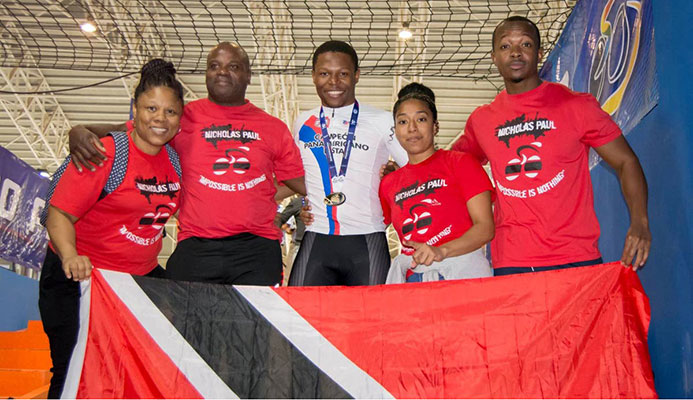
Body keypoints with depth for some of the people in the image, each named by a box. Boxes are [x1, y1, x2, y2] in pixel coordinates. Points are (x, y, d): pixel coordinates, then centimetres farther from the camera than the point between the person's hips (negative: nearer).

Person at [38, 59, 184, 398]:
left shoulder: (175, 158, 2)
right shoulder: (104, 152, -15)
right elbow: (59, 213, -19)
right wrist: (70, 256, -36)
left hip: (144, 276, 5)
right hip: (80, 279, -5)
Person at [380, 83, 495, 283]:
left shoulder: (461, 163, 3)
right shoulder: (388, 183, 15)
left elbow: (485, 228, -6)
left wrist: (441, 251, -19)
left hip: (463, 274, -3)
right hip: (412, 279, 3)